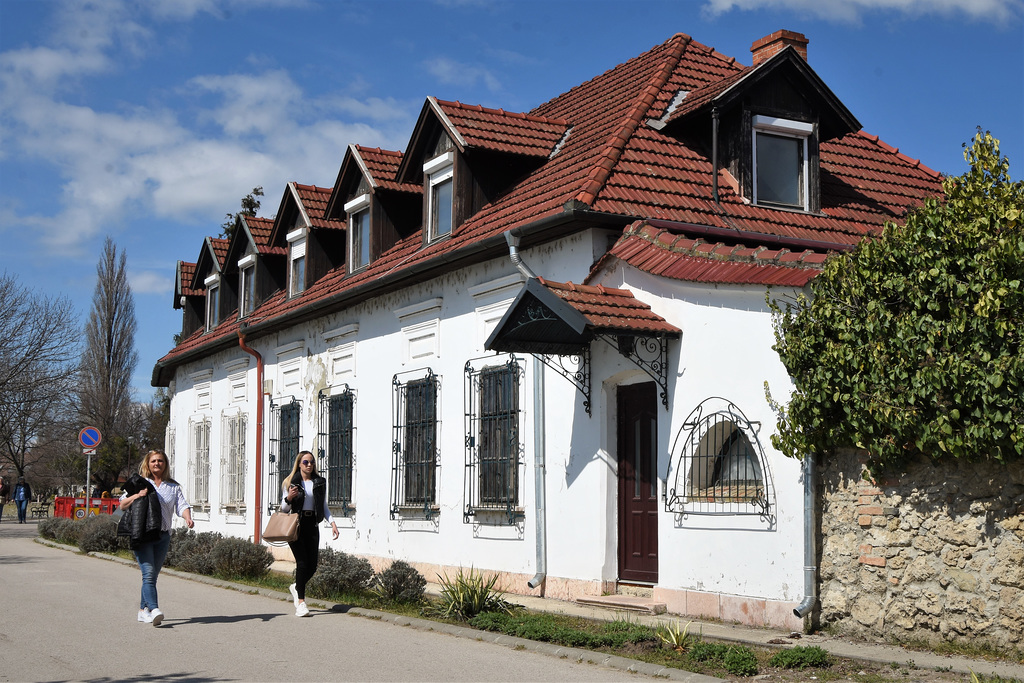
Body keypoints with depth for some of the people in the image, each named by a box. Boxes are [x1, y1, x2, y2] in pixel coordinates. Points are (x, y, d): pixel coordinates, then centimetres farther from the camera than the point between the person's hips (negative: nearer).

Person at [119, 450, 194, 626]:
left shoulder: (173, 486, 13)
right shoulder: (140, 483, 8)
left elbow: (182, 505, 0)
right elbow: (122, 505, 6)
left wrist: (188, 518, -20)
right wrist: (137, 495, -11)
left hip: (163, 536, 3)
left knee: (153, 575, 9)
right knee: (149, 573, -16)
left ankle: (143, 610, 20)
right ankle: (154, 610, -26)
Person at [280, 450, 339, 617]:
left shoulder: (320, 482, 12)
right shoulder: (291, 482, 4)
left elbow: (324, 506, 18)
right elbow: (284, 509, 6)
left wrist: (332, 522, 4)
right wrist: (289, 498, -15)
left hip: (312, 525, 3)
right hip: (295, 525, -3)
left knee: (313, 565, 1)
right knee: (302, 563, -13)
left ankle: (296, 587, 31)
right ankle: (300, 602, -6)